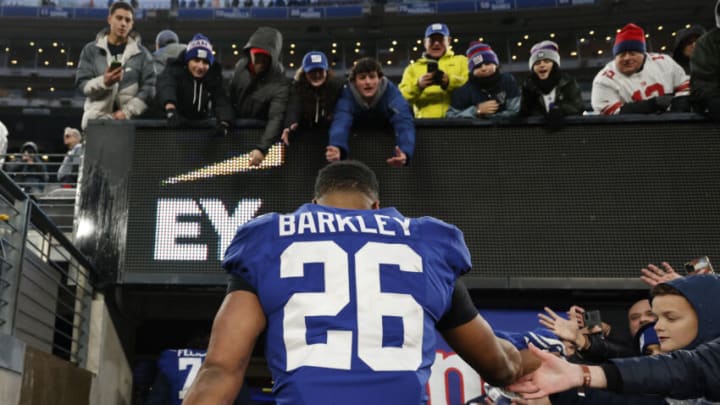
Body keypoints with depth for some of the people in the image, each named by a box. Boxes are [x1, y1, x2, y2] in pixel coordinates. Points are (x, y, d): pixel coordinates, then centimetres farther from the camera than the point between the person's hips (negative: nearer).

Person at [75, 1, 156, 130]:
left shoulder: (141, 53, 8)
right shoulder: (91, 50, 10)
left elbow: (148, 88, 1)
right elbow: (82, 83, 4)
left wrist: (127, 111, -11)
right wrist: (103, 82, -17)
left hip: (129, 120, 0)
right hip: (96, 119, 0)